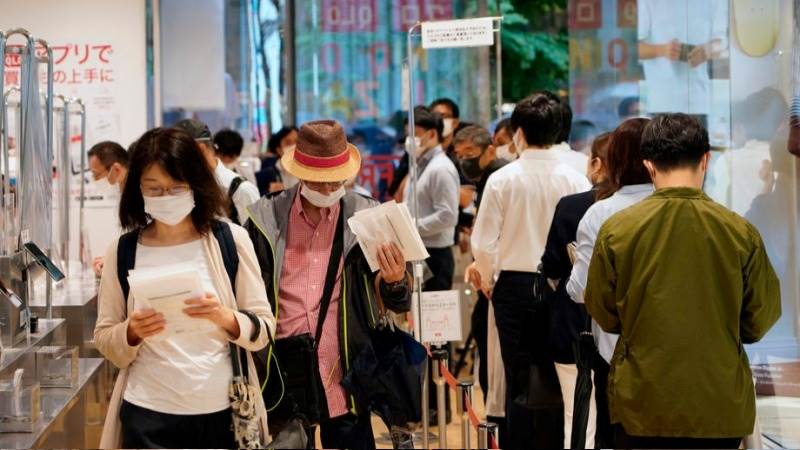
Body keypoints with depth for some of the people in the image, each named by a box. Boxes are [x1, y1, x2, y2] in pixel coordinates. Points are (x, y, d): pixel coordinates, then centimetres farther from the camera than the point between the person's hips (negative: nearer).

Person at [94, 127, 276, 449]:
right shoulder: (123, 251, -1)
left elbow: (264, 329, -2)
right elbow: (104, 340, 3)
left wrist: (225, 318, -21)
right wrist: (132, 332, -16)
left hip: (221, 410, 0)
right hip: (148, 415, 0)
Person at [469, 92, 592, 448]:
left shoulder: (502, 179, -8)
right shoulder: (575, 180, -5)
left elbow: (484, 241, -7)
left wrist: (486, 280, 12)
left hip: (514, 285, -1)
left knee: (518, 378, 6)